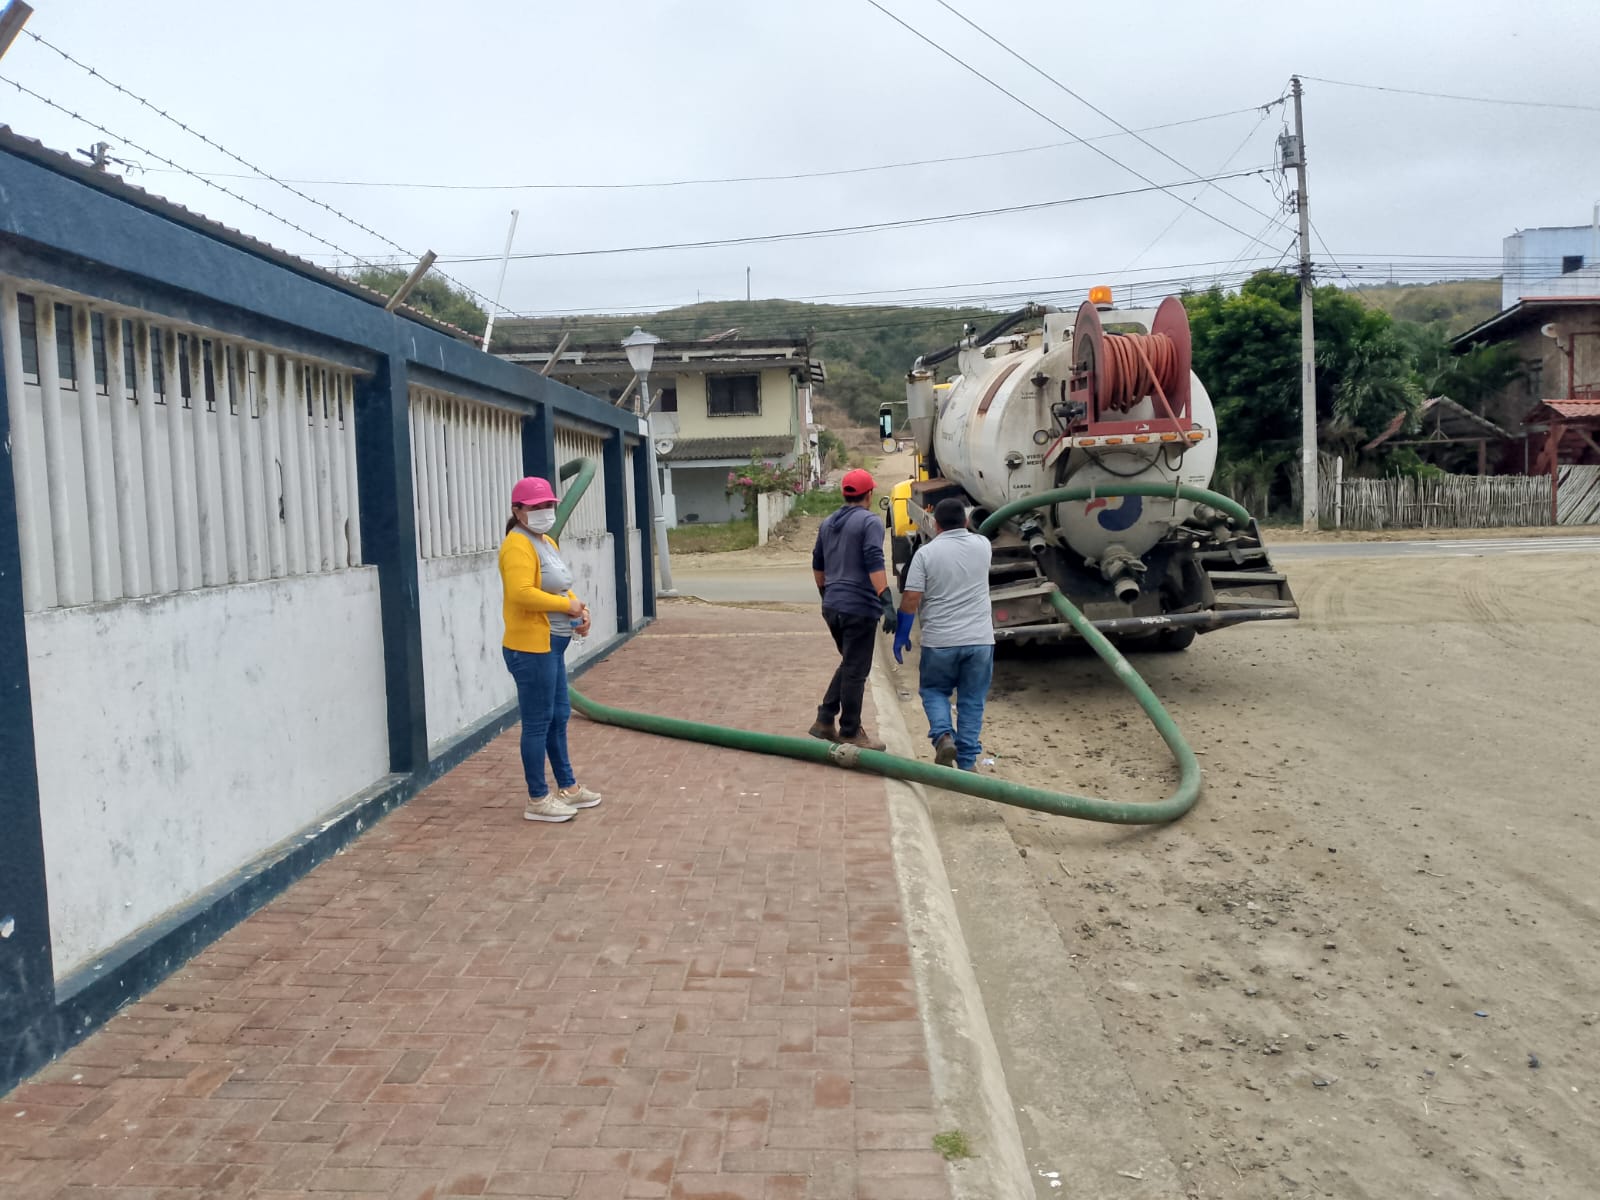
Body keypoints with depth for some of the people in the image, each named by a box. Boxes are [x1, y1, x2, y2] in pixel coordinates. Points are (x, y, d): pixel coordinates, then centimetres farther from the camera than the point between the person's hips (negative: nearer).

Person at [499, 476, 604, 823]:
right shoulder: (518, 545, -16)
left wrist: (578, 608, 3)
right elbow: (522, 593, -28)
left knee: (559, 716, 18)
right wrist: (567, 605, -20)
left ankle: (567, 786, 30)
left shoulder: (546, 542, 15)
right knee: (538, 722, -2)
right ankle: (538, 799, 7)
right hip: (531, 648, -10)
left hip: (550, 646, 10)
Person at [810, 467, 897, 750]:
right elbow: (875, 564, -21)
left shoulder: (828, 524, 14)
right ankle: (850, 733, 9)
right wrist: (887, 601, -26)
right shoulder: (870, 522, -9)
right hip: (859, 607, -8)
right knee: (855, 671, 1)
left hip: (832, 607, 8)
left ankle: (825, 720, 17)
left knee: (849, 664, 21)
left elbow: (817, 565, 22)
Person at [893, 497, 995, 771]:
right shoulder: (982, 545, 2)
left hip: (939, 642, -2)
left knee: (934, 690, 19)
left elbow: (911, 599, -9)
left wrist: (901, 635, 1)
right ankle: (966, 762, 11)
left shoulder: (926, 553, -6)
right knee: (972, 701, 11)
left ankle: (943, 735, -5)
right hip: (979, 640, 2)